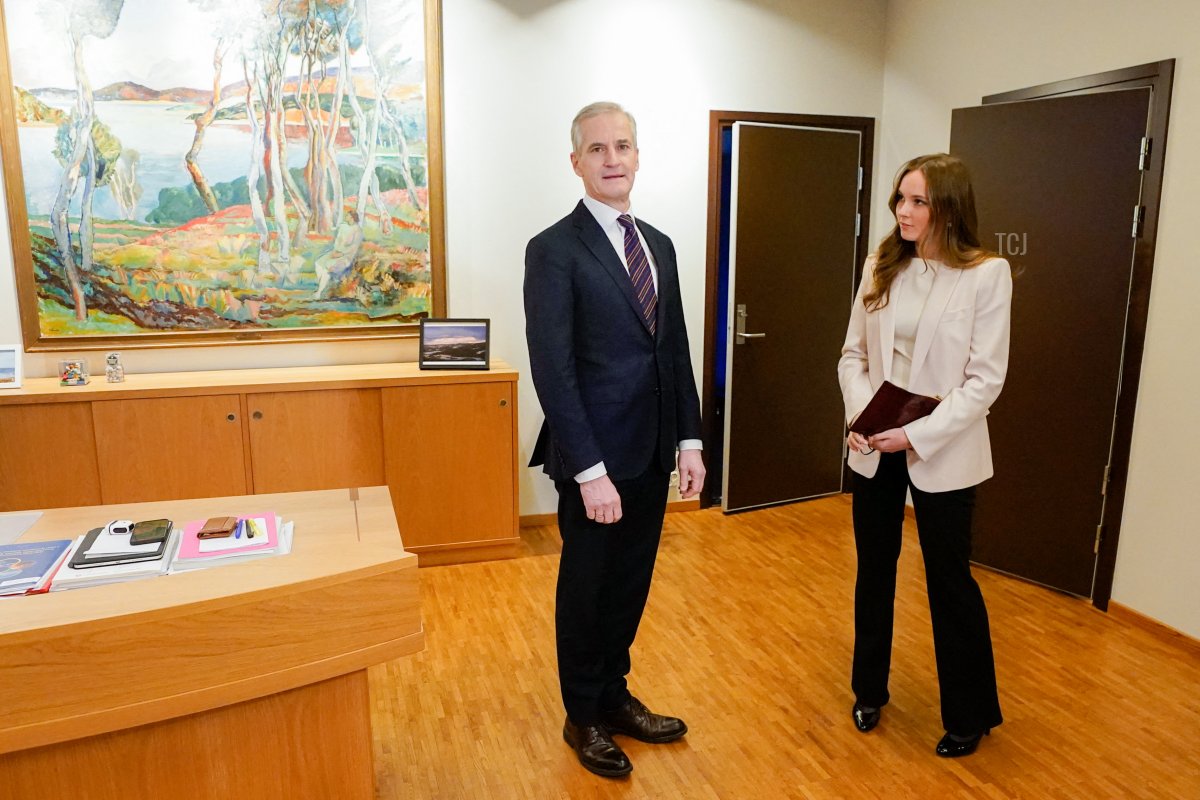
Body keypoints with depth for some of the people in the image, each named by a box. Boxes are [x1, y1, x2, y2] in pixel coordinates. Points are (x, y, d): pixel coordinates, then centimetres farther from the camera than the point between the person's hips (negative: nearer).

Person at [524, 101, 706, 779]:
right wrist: (590, 471, -20)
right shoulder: (554, 249, -12)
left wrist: (690, 440, 6)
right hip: (595, 457, -6)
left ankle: (615, 695, 40)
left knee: (631, 585, 18)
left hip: (651, 454, 6)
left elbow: (676, 348, 12)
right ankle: (584, 717, 33)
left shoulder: (659, 245, 10)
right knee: (587, 589, 12)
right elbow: (553, 369, -17)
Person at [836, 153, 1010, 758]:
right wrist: (860, 414, -12)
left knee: (950, 583, 8)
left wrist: (917, 435, -19)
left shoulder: (987, 274, -10)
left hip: (941, 452, -4)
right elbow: (853, 353, 4)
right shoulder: (881, 266, 2)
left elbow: (985, 379, -12)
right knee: (873, 572, 16)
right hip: (874, 449, 4)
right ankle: (870, 690, 37)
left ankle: (969, 717, 30)